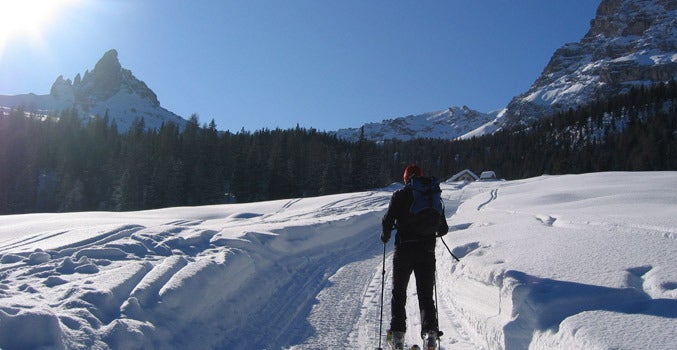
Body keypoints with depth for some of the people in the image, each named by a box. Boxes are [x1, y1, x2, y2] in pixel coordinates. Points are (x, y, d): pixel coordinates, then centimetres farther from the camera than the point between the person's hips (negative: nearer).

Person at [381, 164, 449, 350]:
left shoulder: (400, 195, -1)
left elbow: (388, 221, -8)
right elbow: (443, 228, 8)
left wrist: (385, 237, 12)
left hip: (404, 250, -2)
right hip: (427, 251, 2)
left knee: (398, 294, 12)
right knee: (426, 295, 10)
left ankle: (397, 334, 7)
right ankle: (430, 331, -9)